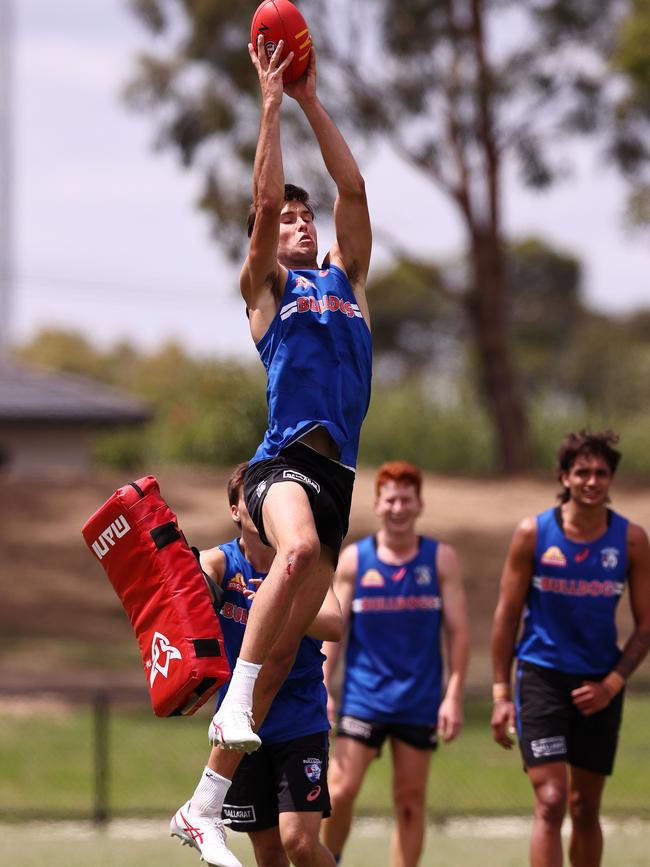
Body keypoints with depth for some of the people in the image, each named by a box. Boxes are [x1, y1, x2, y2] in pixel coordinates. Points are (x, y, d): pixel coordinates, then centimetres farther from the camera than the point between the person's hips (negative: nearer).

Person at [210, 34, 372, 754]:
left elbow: (353, 190, 16)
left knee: (286, 640, 0)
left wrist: (311, 101, 15)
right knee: (300, 547, -38)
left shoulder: (346, 278, 24)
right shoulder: (266, 285, 12)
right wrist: (272, 101, 2)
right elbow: (266, 199, -1)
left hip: (339, 470, 5)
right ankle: (234, 703, -35)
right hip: (284, 460, -5)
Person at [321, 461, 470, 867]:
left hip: (420, 701, 0)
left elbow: (458, 631, 1)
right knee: (341, 791, -11)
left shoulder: (441, 559, 3)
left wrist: (454, 696, -6)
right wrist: (323, 691, -3)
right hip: (363, 695, 0)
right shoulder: (353, 559, 3)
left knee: (411, 799, 3)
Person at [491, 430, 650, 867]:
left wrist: (612, 684, -9)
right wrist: (502, 693, -2)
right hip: (542, 678, -2)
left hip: (600, 686, 2)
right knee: (551, 802, -14)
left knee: (585, 808, 10)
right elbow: (507, 615, 1)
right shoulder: (533, 534, -5)